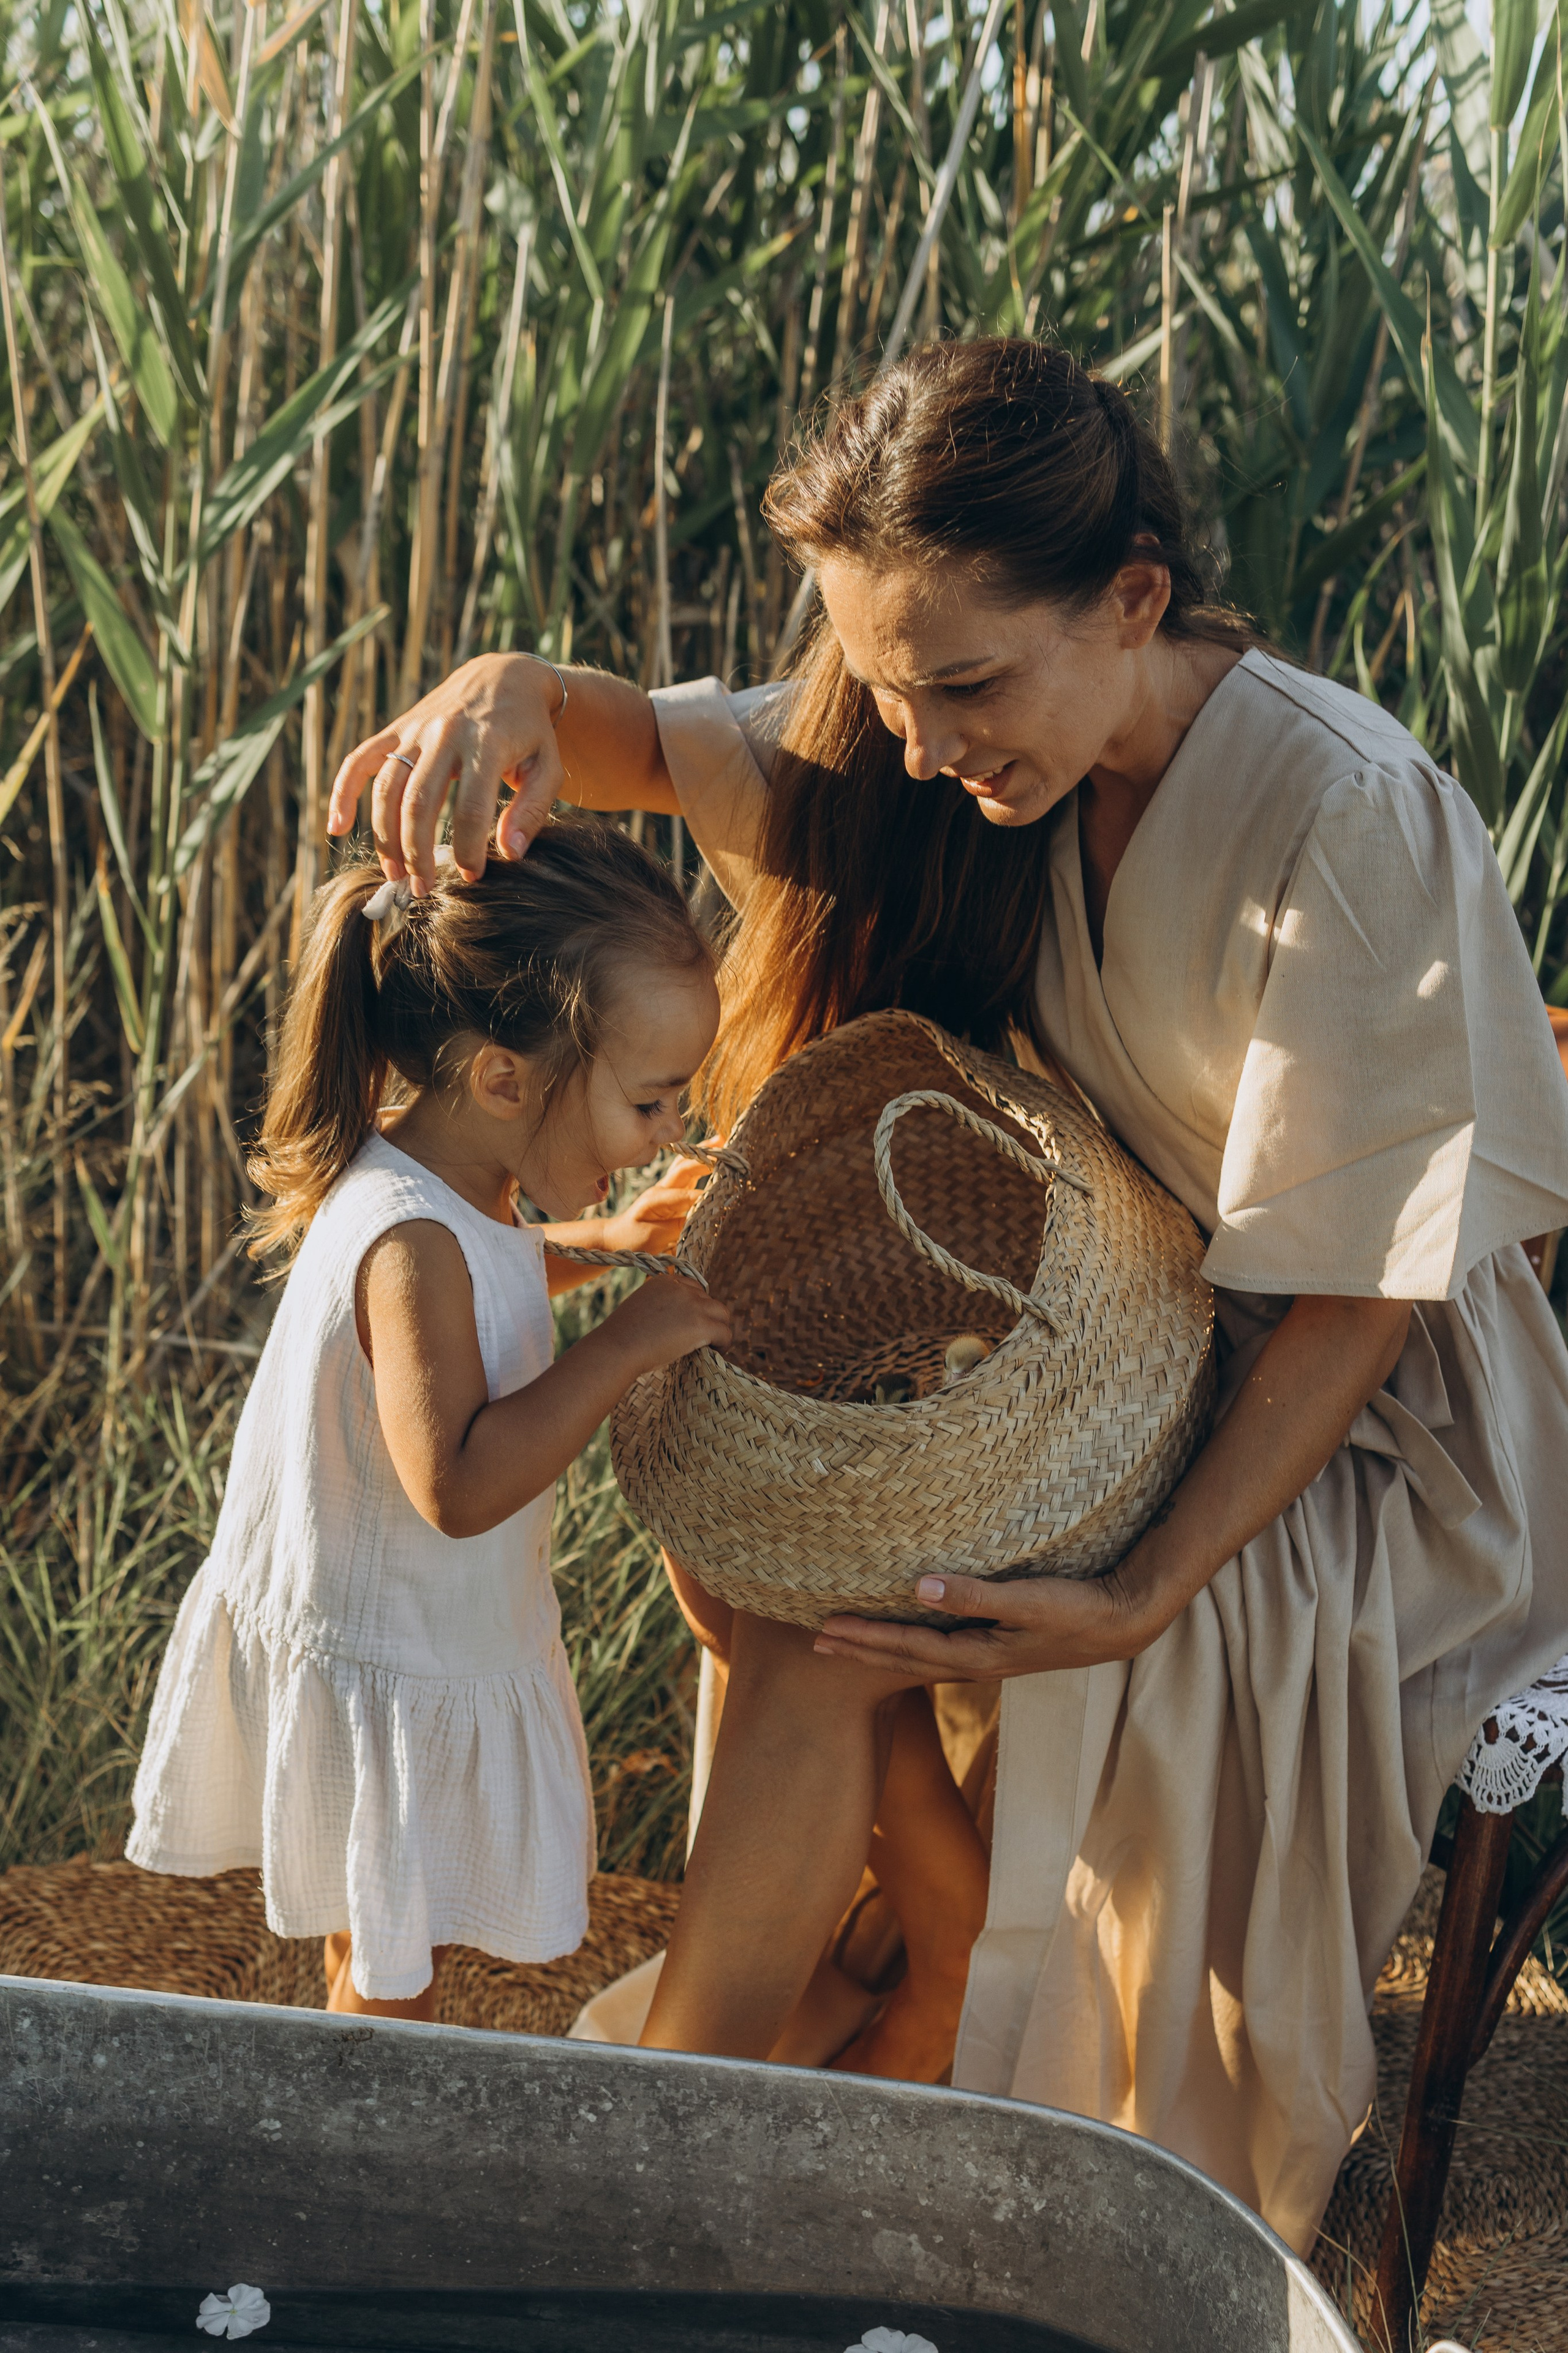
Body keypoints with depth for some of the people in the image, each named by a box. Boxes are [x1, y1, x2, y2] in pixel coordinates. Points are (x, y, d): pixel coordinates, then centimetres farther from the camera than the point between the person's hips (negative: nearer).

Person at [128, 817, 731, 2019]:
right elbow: (459, 1484, -38)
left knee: (373, 1943, 27)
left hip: (362, 1634, 9)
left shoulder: (432, 1173, -3)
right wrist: (625, 1342, -34)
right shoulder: (414, 1239, -33)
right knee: (392, 1969, 10)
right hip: (391, 1677, -9)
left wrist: (600, 1242, 7)